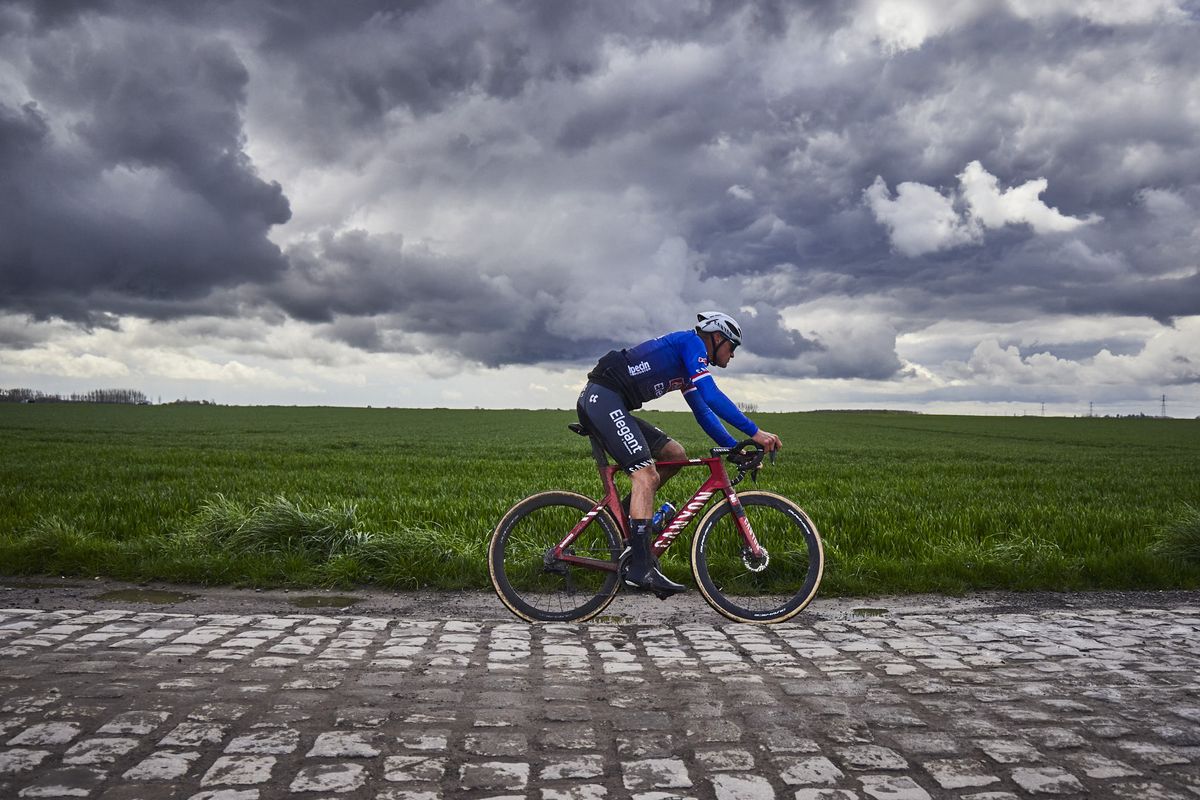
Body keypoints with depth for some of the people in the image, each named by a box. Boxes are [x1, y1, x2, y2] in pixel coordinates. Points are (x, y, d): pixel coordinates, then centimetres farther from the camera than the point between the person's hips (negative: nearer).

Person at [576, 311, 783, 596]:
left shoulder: (687, 368, 24)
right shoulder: (691, 341, -4)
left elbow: (704, 413, 27)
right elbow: (712, 396, -15)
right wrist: (755, 432, -14)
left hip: (607, 405, 10)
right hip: (602, 399, -10)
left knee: (675, 454, 10)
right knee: (646, 475, -18)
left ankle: (626, 514, 13)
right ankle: (640, 568, -22)